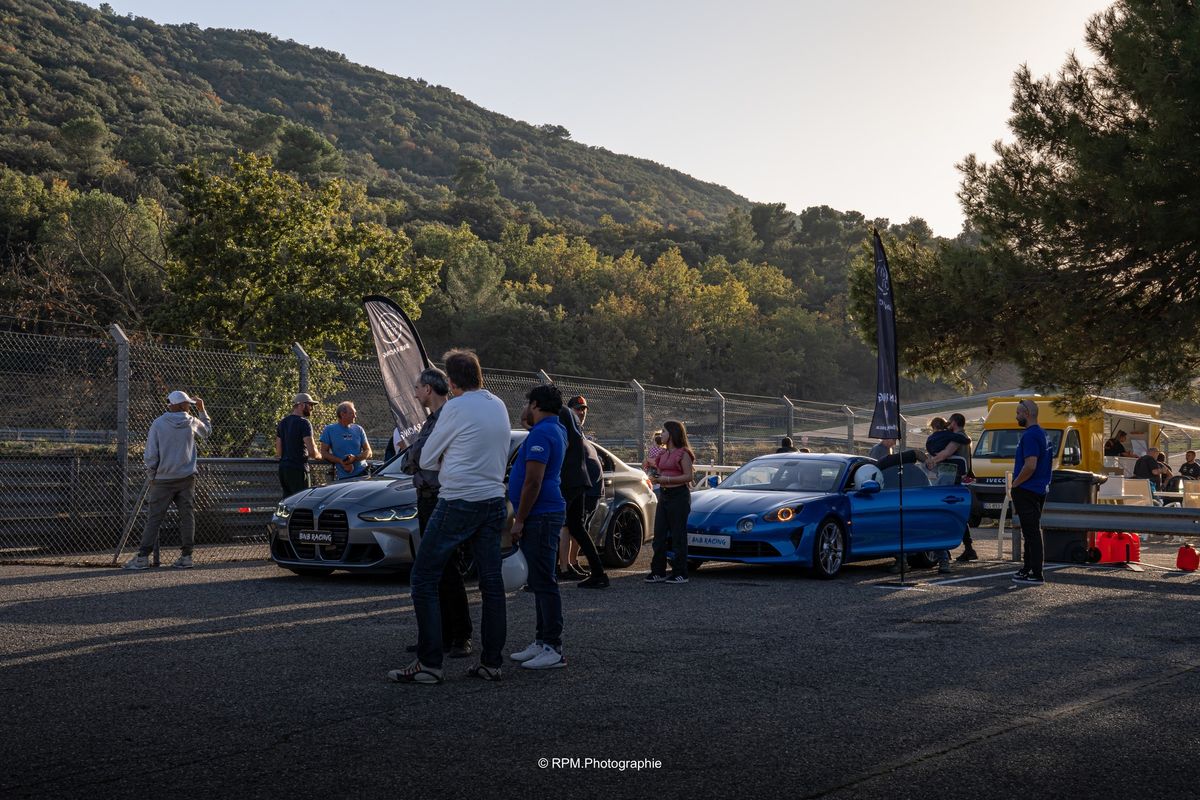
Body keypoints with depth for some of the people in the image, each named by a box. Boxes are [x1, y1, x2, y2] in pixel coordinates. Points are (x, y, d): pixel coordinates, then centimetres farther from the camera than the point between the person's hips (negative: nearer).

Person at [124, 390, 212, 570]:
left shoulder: (158, 424, -7)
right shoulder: (191, 422, -1)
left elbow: (151, 455, -8)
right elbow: (207, 430, 23)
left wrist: (151, 476, 5)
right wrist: (202, 410, 29)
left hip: (163, 479, -2)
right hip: (187, 478, 2)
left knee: (154, 518, 0)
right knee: (187, 516, 6)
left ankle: (143, 557, -1)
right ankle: (186, 557, 5)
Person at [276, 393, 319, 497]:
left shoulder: (282, 423, 14)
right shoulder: (303, 423, -11)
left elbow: (278, 451, 16)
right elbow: (312, 451, -17)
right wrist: (317, 455, 3)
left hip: (283, 467, 8)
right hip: (298, 469, -8)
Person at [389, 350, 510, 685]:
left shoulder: (456, 407, -9)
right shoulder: (499, 406, 11)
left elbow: (425, 459, -2)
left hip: (458, 502, -7)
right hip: (494, 499, 7)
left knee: (424, 579, -1)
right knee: (491, 582, 9)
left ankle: (429, 663, -4)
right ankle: (491, 662, 12)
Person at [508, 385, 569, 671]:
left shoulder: (541, 434, -16)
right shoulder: (556, 430, 15)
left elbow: (533, 481, -22)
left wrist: (519, 520, -18)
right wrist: (529, 422, 22)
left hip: (540, 516, -11)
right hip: (546, 515, 11)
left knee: (544, 583, -9)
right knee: (541, 581, 14)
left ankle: (553, 650, -8)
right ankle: (543, 642, 20)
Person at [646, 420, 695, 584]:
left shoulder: (683, 453, -9)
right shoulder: (663, 454, 16)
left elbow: (688, 476, -14)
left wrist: (666, 480, -19)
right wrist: (657, 478, 7)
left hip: (679, 495, -8)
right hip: (664, 495, 8)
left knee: (678, 536, -3)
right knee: (659, 535, 5)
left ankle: (680, 574, 3)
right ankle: (658, 572, 11)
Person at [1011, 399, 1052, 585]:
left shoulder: (1030, 435, -17)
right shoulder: (1042, 434, 16)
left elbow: (1030, 465, -26)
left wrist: (1015, 484, -14)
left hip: (1027, 491, -11)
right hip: (1039, 491, 11)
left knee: (1031, 533, -8)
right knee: (1032, 532, 15)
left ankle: (1036, 575, -8)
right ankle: (1028, 570, 22)